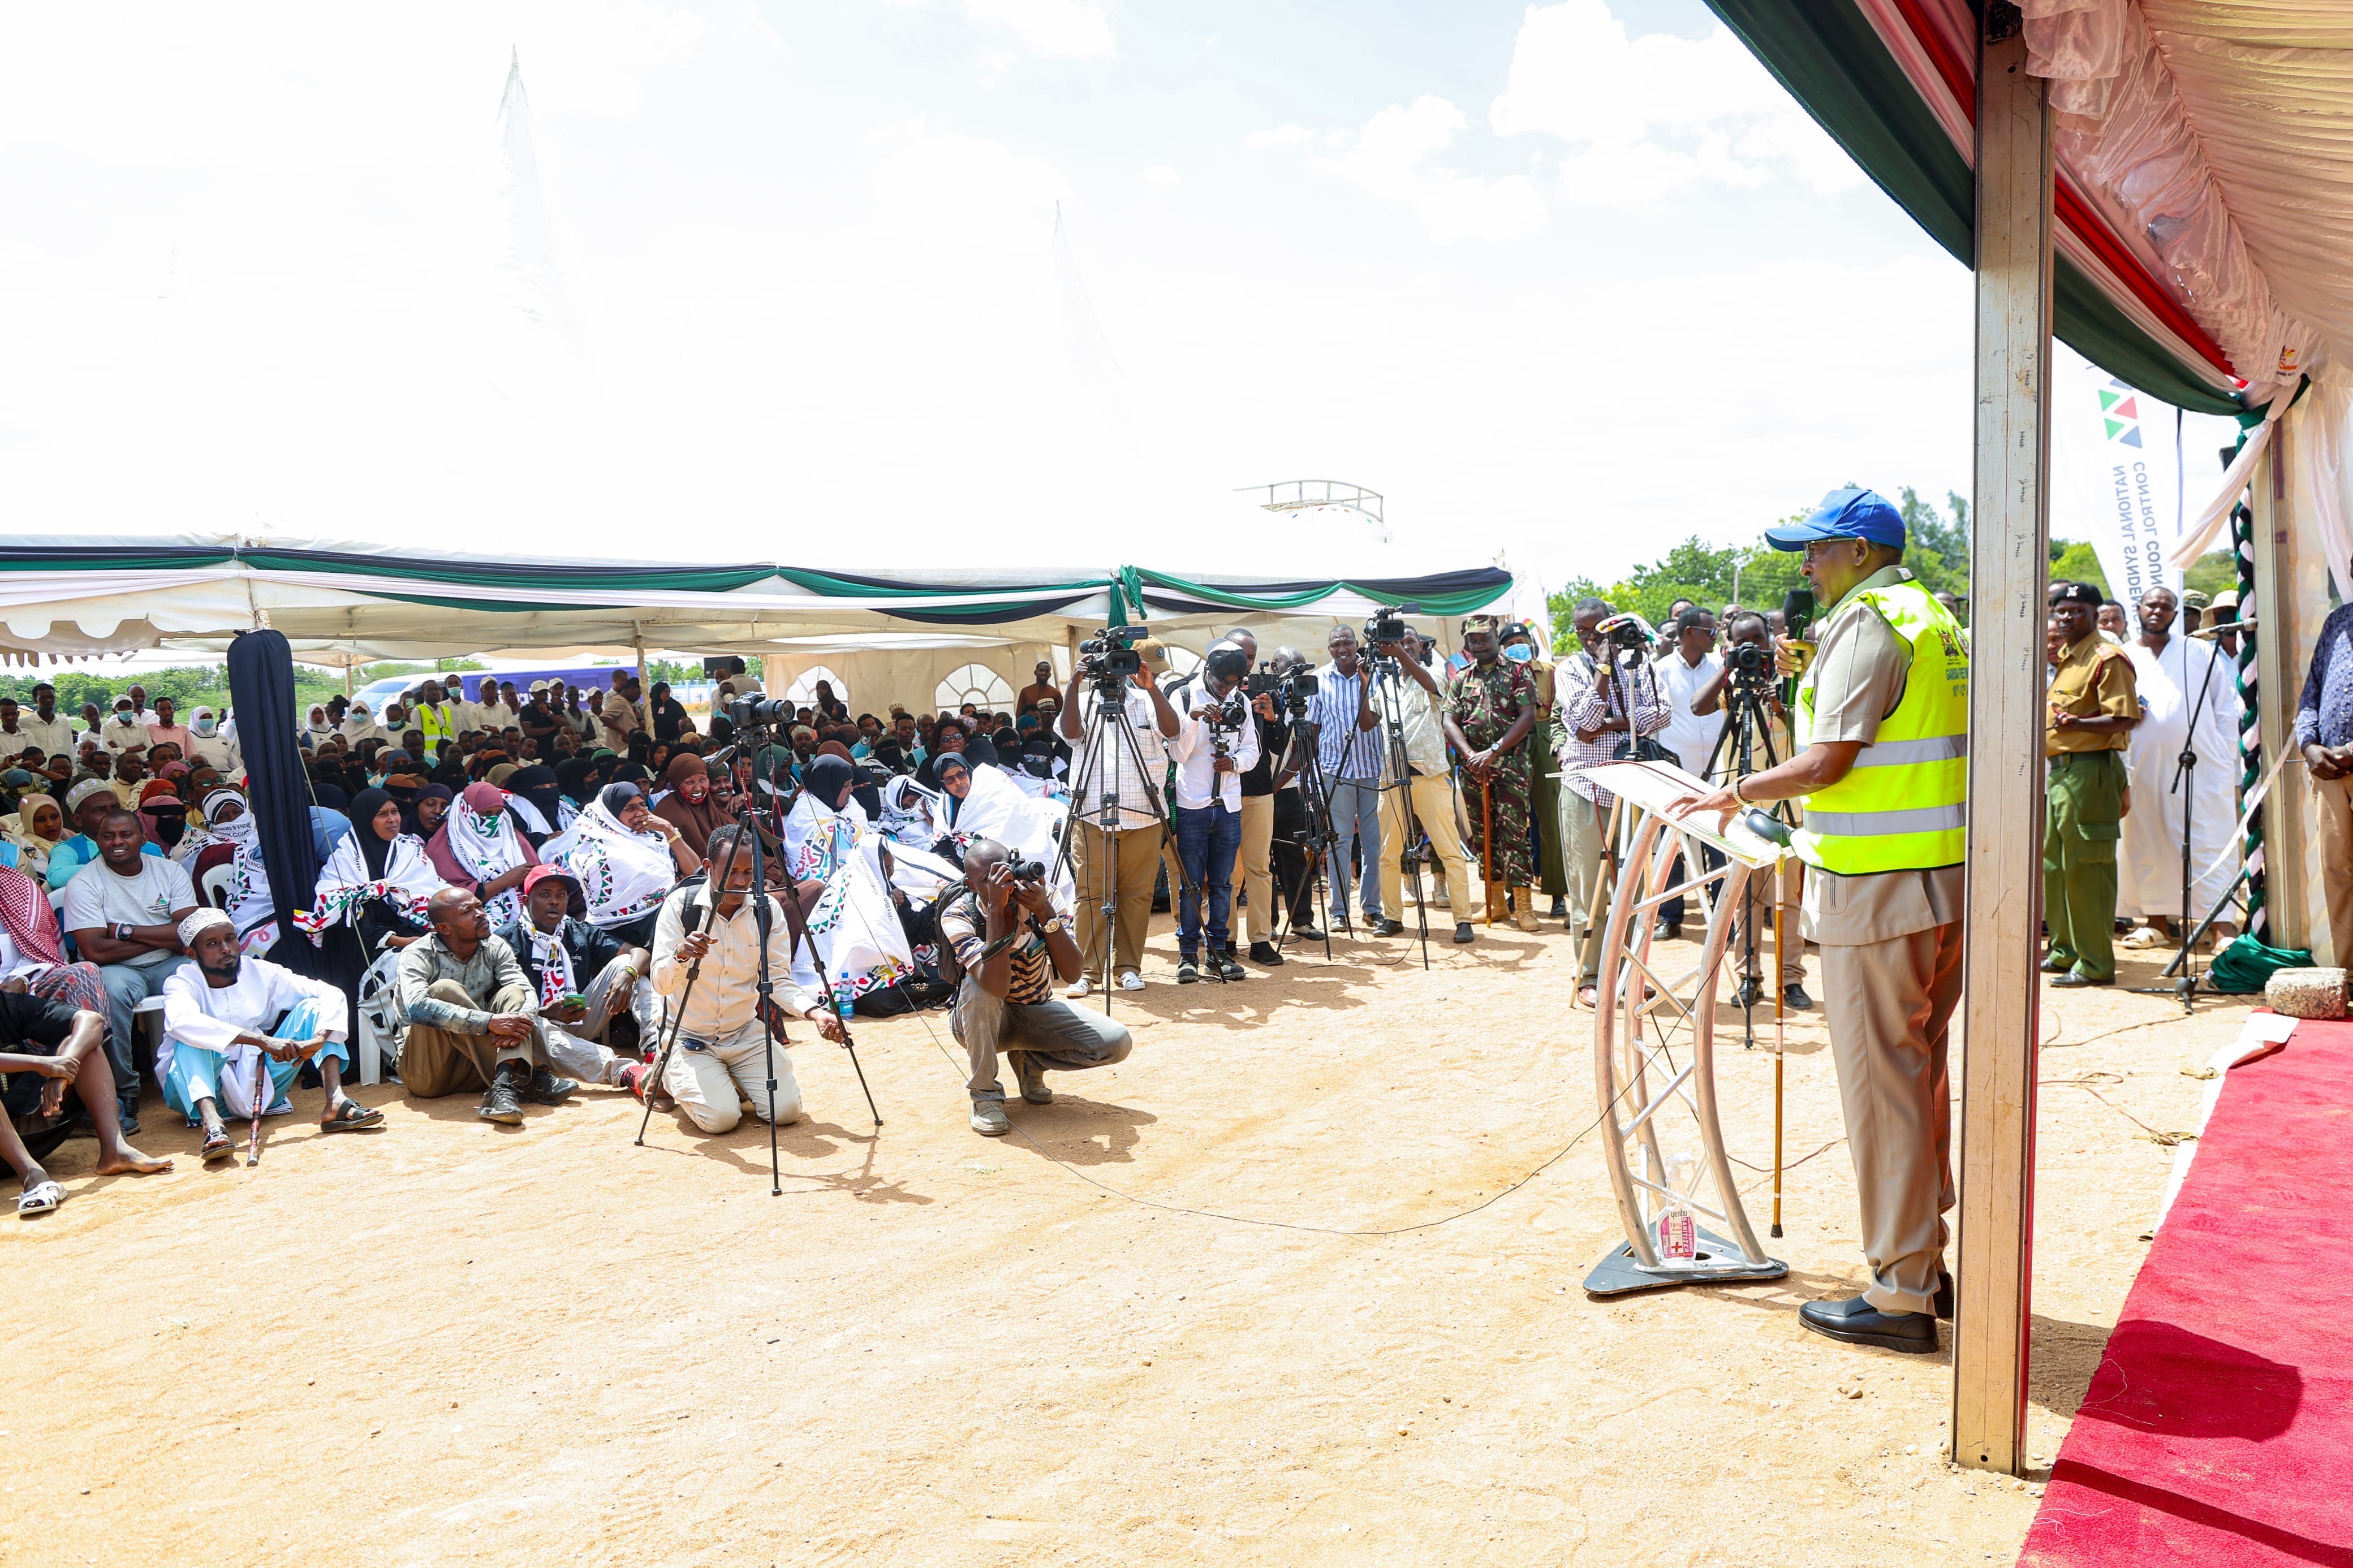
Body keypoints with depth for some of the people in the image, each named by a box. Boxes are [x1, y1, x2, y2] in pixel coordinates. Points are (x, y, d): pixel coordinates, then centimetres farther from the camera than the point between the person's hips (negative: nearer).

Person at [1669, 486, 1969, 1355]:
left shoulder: (1864, 622, -12)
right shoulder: (1934, 620, 18)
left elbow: (1826, 763, -18)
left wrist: (1736, 792, -4)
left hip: (1877, 888, -10)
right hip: (1943, 879, 10)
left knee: (1882, 1083, -3)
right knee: (1921, 1070, 17)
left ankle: (1899, 1296, 5)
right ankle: (1925, 1262, 27)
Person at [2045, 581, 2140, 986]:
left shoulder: (2108, 657, -10)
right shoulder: (2063, 657, 19)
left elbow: (2124, 719, -19)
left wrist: (2078, 724, -32)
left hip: (2090, 770, -10)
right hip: (2059, 770, 10)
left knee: (2086, 869, -8)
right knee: (2054, 865, 15)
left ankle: (2096, 964, -3)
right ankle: (2065, 950, 26)